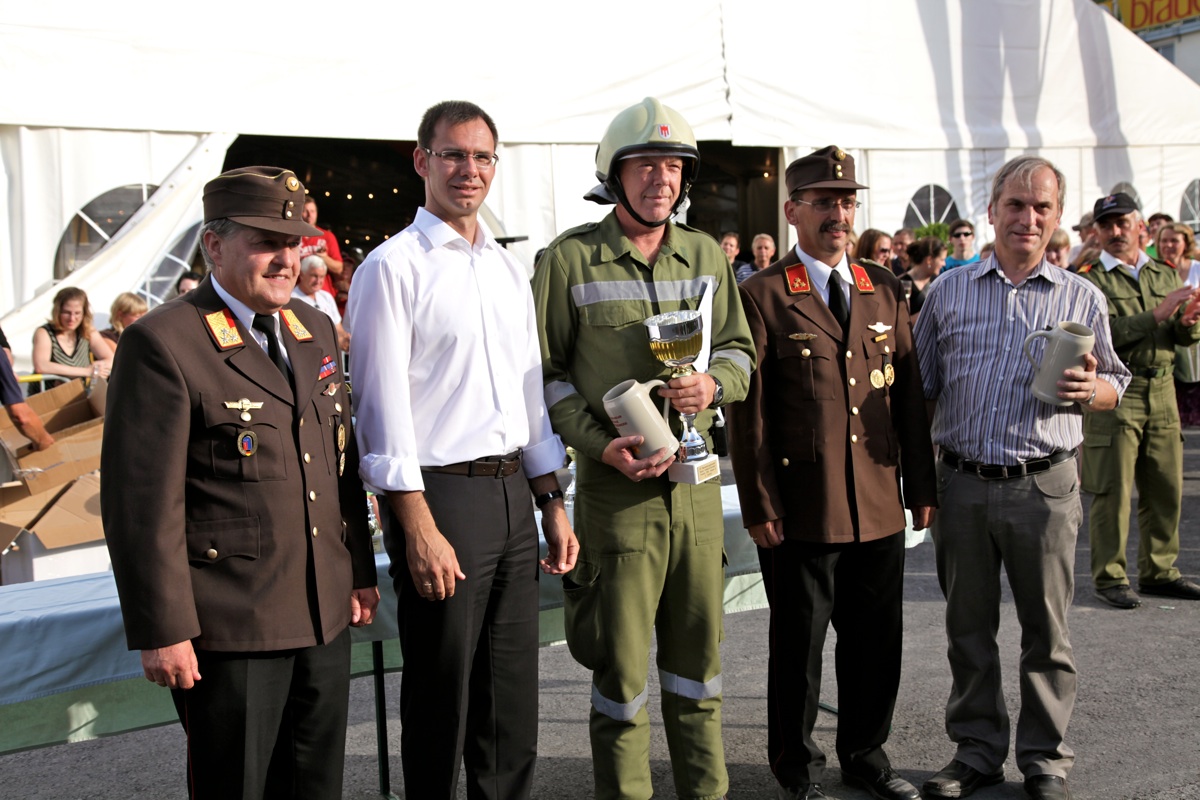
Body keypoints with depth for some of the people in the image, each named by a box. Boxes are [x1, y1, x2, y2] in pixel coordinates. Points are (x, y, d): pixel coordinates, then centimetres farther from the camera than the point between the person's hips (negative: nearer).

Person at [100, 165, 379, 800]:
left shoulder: (315, 330, 10)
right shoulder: (162, 343, -13)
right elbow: (140, 502, -15)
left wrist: (360, 572, 15)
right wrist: (162, 631, -15)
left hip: (324, 617, 7)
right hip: (229, 630, -6)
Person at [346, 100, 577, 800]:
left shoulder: (510, 268, 14)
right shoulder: (394, 265, -6)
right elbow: (384, 404, -12)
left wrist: (552, 505, 14)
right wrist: (419, 528, -17)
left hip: (513, 492, 7)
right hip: (440, 494, -6)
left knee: (513, 696, 14)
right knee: (441, 698, 4)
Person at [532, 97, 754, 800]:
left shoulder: (706, 255, 10)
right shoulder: (568, 259, -4)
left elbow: (740, 348, 16)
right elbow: (546, 372, -3)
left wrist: (714, 382, -7)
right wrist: (601, 444, -15)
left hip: (698, 481, 4)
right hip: (615, 482, -4)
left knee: (699, 648, 14)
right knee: (621, 659, 3)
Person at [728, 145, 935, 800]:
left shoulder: (885, 289, 11)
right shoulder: (763, 295, -5)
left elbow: (909, 394, 12)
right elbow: (748, 411, -7)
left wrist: (921, 486, 9)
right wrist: (759, 506, -9)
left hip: (880, 508, 5)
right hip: (801, 514, -4)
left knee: (877, 642, 14)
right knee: (798, 646, 8)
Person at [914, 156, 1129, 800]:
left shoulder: (1082, 298, 6)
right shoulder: (948, 290, 8)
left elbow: (1114, 386, 12)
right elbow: (922, 385, 11)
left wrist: (1089, 390, -12)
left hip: (1043, 487, -1)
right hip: (961, 484, 1)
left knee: (1045, 630, 6)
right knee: (968, 629, 10)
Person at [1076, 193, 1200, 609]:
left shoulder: (1166, 275, 16)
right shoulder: (1089, 280, -4)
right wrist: (1156, 315, -21)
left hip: (1162, 392, 6)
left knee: (1166, 488, 10)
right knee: (1113, 490, -3)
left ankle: (1158, 571, 22)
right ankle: (1109, 576, 7)